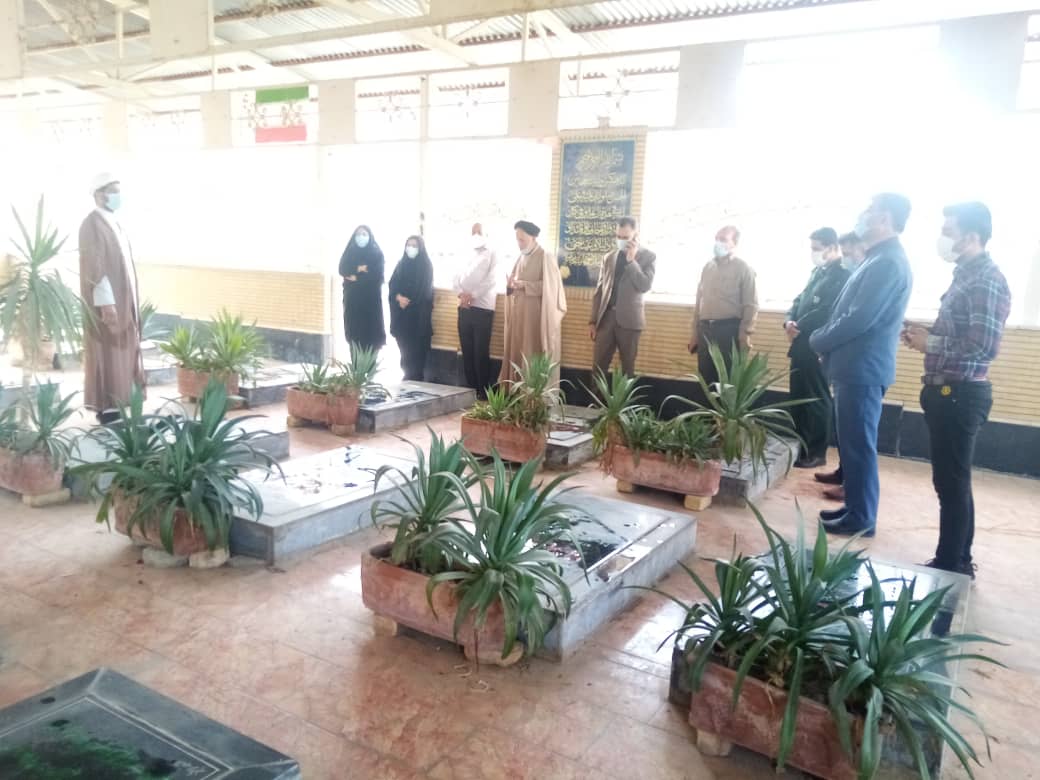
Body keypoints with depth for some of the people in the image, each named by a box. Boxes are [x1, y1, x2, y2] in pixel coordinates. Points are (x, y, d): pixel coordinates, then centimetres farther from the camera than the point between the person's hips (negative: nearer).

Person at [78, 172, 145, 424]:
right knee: (108, 353, -5)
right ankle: (108, 408, 0)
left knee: (121, 353, 10)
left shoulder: (114, 223, 17)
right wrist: (106, 302, -24)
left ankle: (116, 405, 17)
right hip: (108, 301, -9)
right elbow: (94, 266, -19)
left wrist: (128, 301, 18)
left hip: (122, 299, 9)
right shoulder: (93, 224, -12)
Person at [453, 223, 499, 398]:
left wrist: (472, 295, -13)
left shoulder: (492, 254, 2)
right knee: (467, 351, 6)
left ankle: (483, 390, 1)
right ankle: (470, 387, 14)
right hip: (464, 308, 5)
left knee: (481, 352, -5)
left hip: (482, 308, -5)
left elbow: (492, 281, -9)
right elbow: (457, 277, 11)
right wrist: (461, 293, -9)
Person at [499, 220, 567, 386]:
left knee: (536, 359, -7)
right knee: (517, 354, 6)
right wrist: (510, 286, -4)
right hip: (519, 316, 7)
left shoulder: (545, 257, -6)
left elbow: (549, 287, -13)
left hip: (537, 317, -7)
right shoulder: (521, 258, 15)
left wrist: (525, 285, -17)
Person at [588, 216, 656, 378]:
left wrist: (631, 261, -15)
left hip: (629, 319, -3)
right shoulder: (608, 257, 12)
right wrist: (592, 321, 7)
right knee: (598, 367, 0)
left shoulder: (648, 256, 2)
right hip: (606, 317, 3)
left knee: (627, 367, 5)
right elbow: (599, 291, 12)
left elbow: (645, 286, -11)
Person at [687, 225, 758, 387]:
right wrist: (694, 331, 13)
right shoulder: (708, 267, 14)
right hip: (705, 329, 5)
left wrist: (745, 334, -12)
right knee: (706, 378, 8)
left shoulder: (743, 268, -1)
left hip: (729, 330, -5)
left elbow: (751, 305, -6)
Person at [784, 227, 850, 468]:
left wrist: (799, 327, -13)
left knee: (817, 400, 1)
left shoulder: (843, 274, -13)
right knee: (798, 397, 14)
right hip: (802, 345, 9)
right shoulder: (817, 271, 17)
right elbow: (800, 299, 16)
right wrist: (790, 321, -2)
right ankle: (800, 446, 26)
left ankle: (816, 452, 12)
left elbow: (826, 311, -20)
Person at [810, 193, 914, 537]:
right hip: (856, 366, 10)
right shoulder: (879, 258, 16)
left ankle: (861, 519, 9)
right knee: (852, 442, 16)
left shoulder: (887, 262, -17)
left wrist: (818, 341, -9)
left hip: (863, 369, -10)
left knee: (859, 445, -2)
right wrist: (824, 339, 6)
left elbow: (860, 319, -22)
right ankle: (854, 506, 27)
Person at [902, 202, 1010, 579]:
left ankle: (950, 566, 11)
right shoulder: (967, 275, 14)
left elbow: (984, 346, -23)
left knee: (951, 482, -1)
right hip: (948, 392, 10)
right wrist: (927, 334, 3)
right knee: (953, 480, 16)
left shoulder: (987, 280, -16)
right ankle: (958, 561, 27)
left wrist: (930, 343, -13)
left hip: (959, 395, -10)